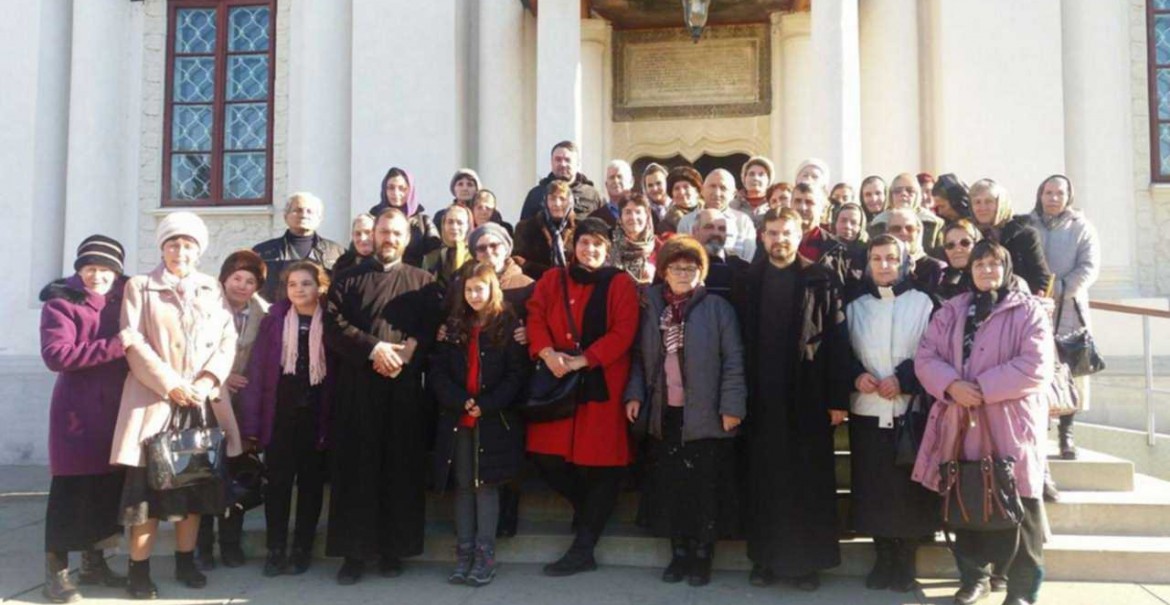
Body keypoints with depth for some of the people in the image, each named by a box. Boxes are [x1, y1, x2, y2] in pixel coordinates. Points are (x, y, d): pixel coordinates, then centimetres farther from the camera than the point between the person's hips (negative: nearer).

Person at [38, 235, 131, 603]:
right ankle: (56, 571, 7)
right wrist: (114, 346, -21)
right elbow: (56, 355, -17)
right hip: (77, 409, -5)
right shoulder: (61, 303, -3)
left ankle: (94, 562, 22)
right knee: (71, 489, -3)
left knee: (108, 486, 9)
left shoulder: (124, 301, 13)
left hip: (116, 408, 5)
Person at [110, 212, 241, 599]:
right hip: (155, 400, -3)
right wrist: (170, 384, -13)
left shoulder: (213, 289, 12)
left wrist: (207, 381, -10)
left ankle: (186, 562, 18)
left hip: (203, 401, 3)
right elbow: (133, 343, -4)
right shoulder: (140, 287, 5)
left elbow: (228, 340, 5)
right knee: (149, 483, -4)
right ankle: (139, 569, 5)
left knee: (197, 481, 7)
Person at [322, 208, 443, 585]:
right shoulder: (349, 279, 12)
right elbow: (333, 326, -1)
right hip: (357, 388, 0)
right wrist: (373, 349, -14)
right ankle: (355, 552, 6)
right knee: (356, 469, 0)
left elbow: (434, 330, 1)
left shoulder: (423, 282, 12)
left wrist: (406, 355, -16)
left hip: (405, 390, 0)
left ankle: (393, 550, 12)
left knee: (401, 470, 2)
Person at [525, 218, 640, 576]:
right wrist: (547, 352, -18)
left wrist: (583, 360, -19)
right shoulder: (552, 280, 12)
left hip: (602, 383, -3)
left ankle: (582, 550, 7)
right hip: (558, 381, 4)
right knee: (546, 454, -1)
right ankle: (588, 507, 28)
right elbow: (535, 318, 1)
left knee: (599, 460, -3)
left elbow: (623, 332, -9)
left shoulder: (621, 284, 1)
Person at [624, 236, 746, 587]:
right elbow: (641, 357, 10)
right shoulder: (651, 307, 9)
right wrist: (634, 394, -2)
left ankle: (702, 556, 18)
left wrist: (732, 406, -12)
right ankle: (679, 553, 23)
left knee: (704, 489, 5)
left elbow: (733, 361, -6)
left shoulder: (717, 308, -3)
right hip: (664, 413, 4)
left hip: (704, 414, -3)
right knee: (670, 487, 9)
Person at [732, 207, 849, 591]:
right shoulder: (748, 282, 7)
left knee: (809, 483, 6)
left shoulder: (822, 281, 1)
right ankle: (765, 558, 20)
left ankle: (807, 561, 18)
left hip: (808, 398, -1)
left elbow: (837, 341, -3)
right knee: (765, 483, 9)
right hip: (762, 399, 2)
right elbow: (739, 342, 5)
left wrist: (838, 398, -8)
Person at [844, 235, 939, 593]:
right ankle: (884, 559, 20)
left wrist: (903, 378, -14)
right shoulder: (855, 306, 12)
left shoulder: (922, 303, 2)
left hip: (910, 412, -2)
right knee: (873, 489, 6)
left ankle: (906, 562, 15)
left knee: (910, 489, 2)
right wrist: (856, 376, -7)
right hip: (867, 413, 3)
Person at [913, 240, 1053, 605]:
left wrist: (983, 389, -16)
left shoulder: (1028, 310, 1)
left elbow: (1036, 366, -11)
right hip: (960, 424, 4)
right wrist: (951, 385, -14)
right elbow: (925, 356, 5)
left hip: (1009, 426, -3)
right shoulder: (950, 311, 13)